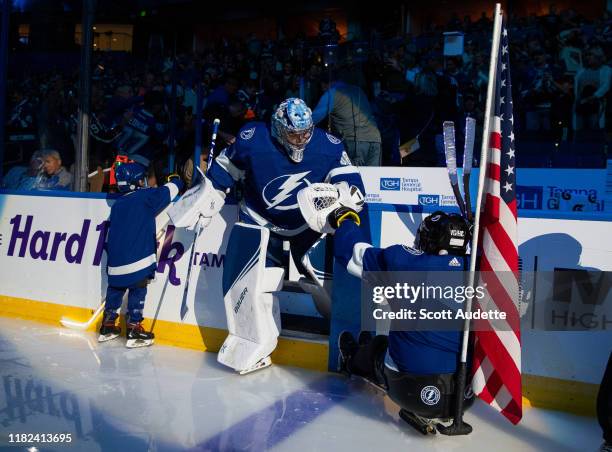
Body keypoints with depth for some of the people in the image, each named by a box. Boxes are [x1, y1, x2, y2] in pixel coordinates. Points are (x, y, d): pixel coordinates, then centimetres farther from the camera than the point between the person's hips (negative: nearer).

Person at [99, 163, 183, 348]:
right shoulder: (145, 197, -7)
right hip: (137, 259, -7)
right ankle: (134, 330, 3)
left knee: (115, 289, 19)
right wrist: (175, 180, 18)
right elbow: (169, 190, -2)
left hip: (115, 262, 7)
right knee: (137, 291, 2)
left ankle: (107, 327, 27)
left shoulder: (117, 205, 14)